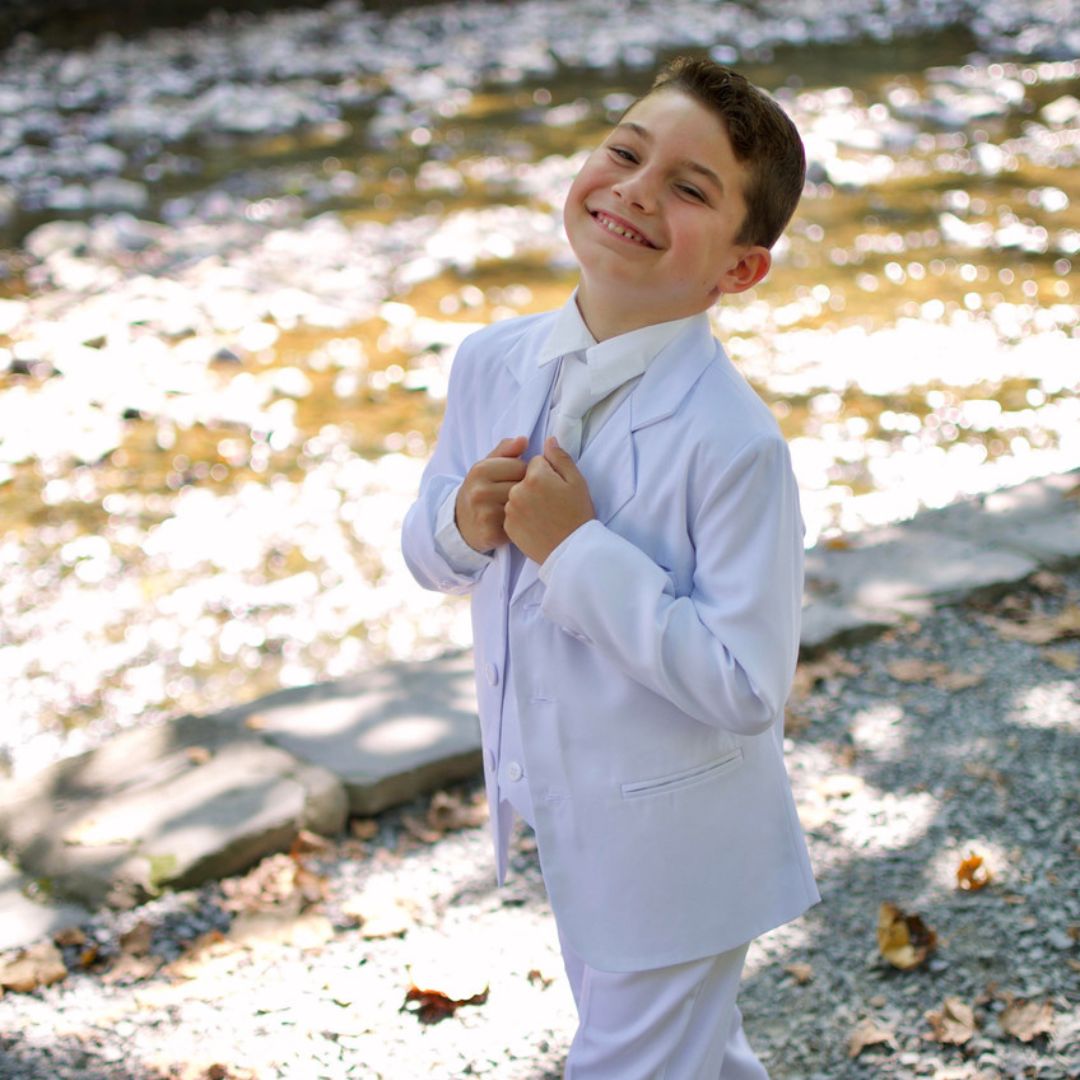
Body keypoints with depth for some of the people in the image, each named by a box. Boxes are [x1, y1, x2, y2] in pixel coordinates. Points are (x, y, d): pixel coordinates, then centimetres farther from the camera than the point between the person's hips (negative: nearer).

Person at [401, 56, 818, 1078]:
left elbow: (745, 687, -28)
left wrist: (578, 549, -30)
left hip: (672, 844, -6)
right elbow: (424, 549, 5)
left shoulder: (733, 442, -28)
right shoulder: (489, 362, -9)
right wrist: (467, 524, -19)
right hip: (556, 803, 6)